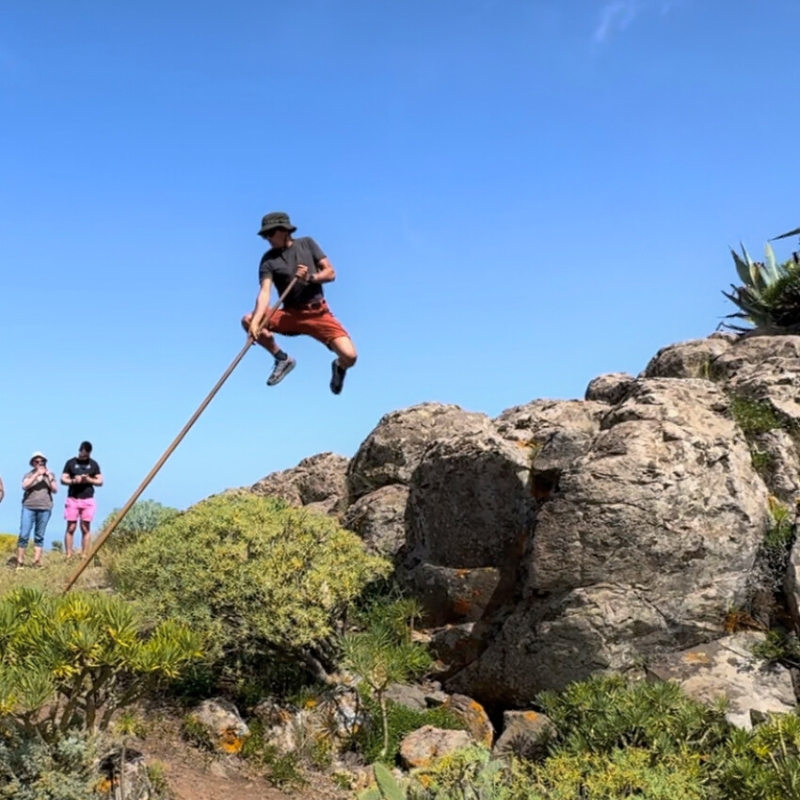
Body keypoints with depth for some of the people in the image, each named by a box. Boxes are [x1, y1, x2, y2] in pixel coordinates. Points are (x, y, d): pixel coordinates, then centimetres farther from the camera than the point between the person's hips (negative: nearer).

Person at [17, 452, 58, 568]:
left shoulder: (50, 475, 15)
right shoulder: (29, 475, 9)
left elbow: (55, 490, 5)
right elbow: (24, 486, -9)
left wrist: (49, 477, -5)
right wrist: (36, 474, -13)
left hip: (45, 508, 2)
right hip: (29, 507, -2)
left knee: (39, 536, 2)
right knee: (24, 535, -8)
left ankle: (36, 562, 2)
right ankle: (19, 562, -5)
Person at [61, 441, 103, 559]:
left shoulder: (93, 464, 8)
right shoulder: (71, 463, 5)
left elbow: (100, 481, 7)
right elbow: (63, 479, 4)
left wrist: (89, 479, -11)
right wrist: (73, 481, -16)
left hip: (88, 500, 1)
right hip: (72, 499, -1)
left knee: (86, 528, 0)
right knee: (71, 528, -2)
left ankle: (84, 556, 2)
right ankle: (68, 556, 0)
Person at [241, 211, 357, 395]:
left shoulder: (307, 243, 3)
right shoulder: (269, 260, -2)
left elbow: (330, 273, 2)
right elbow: (265, 292, -17)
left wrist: (311, 277, -19)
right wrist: (256, 321, -34)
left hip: (318, 313, -1)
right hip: (290, 315, 1)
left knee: (349, 356, -21)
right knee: (248, 320, -22)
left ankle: (339, 366, 21)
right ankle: (282, 359, 2)